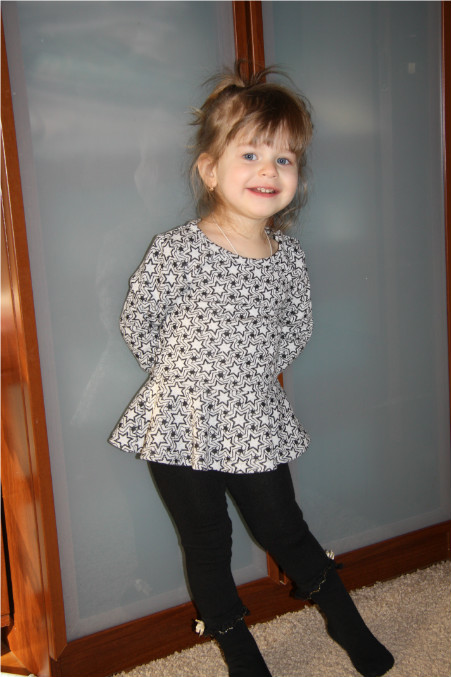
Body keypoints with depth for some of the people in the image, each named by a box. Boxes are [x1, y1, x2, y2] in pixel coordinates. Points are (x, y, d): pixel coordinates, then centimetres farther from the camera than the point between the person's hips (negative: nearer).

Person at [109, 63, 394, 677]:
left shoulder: (290, 257, -3)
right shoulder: (177, 251, -16)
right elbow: (139, 325, -6)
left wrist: (248, 376, 5)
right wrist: (185, 378, 2)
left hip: (256, 427, 2)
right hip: (182, 428, -2)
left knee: (285, 531, 16)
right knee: (207, 547, 13)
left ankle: (346, 621, 40)